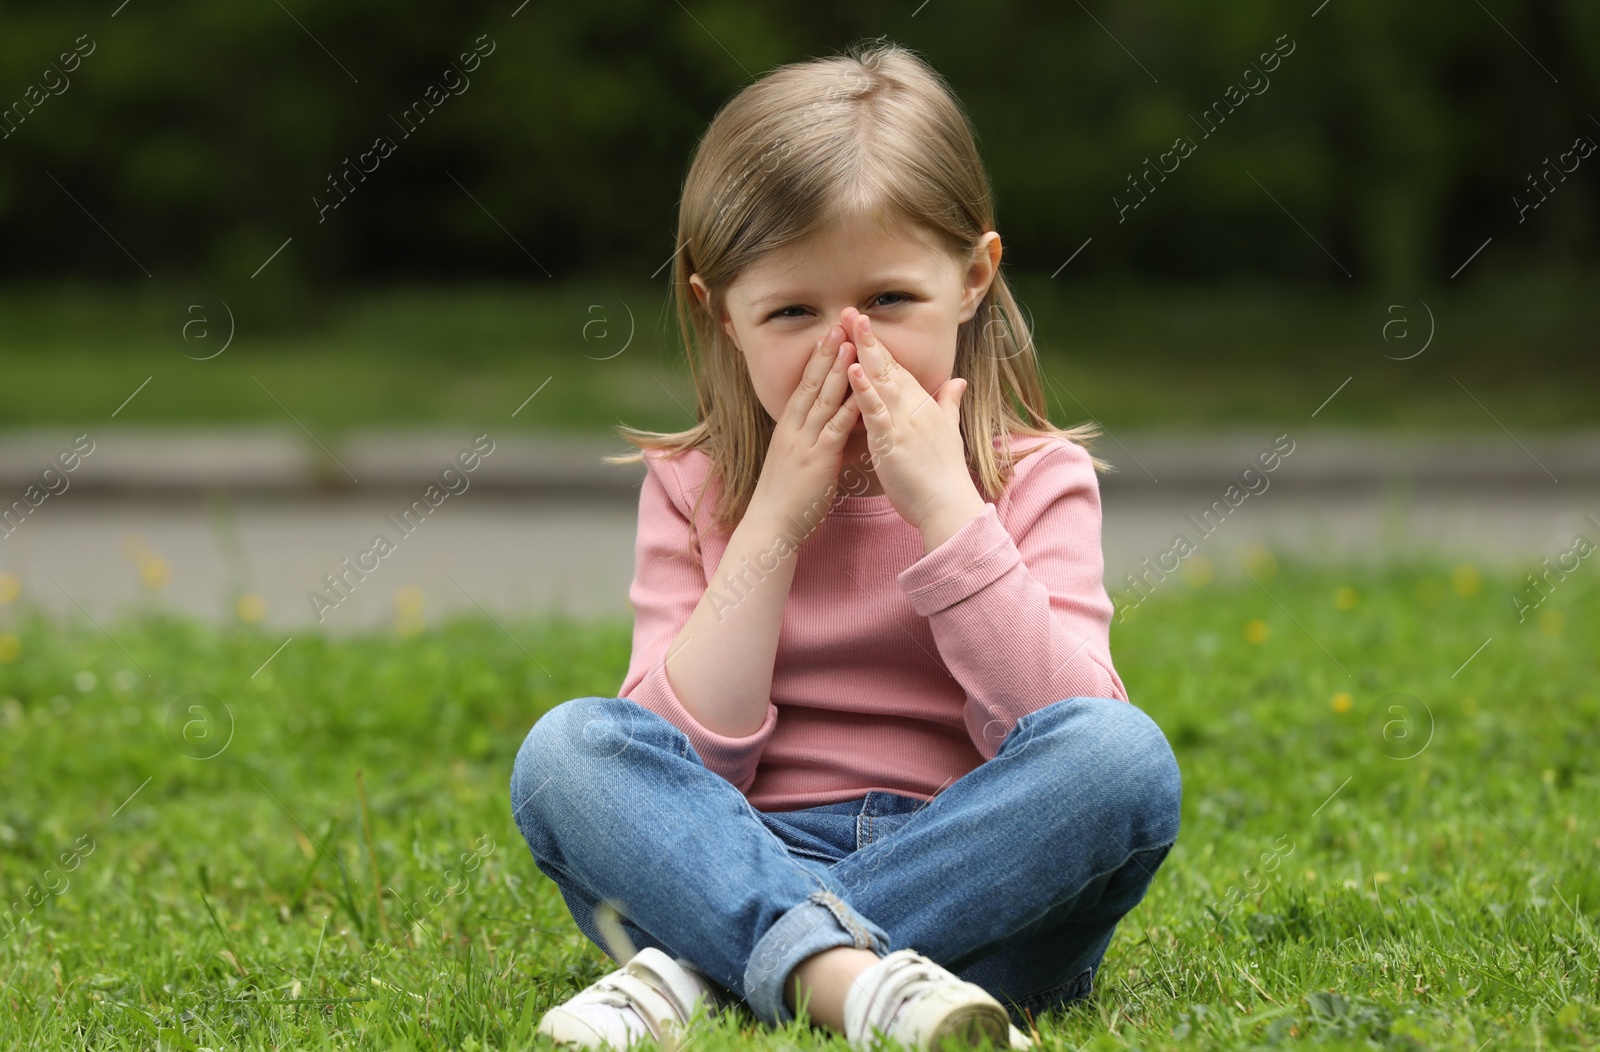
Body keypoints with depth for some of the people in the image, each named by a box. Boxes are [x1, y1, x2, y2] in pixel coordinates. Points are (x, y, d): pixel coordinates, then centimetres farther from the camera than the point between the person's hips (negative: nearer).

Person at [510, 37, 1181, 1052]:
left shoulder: (1036, 480, 4)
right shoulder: (696, 491, 7)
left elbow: (1068, 732, -12)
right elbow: (685, 758, -6)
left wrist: (945, 509, -14)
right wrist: (773, 527, -11)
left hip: (977, 883, 0)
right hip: (749, 859, 1)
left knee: (1128, 754, -29)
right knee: (566, 748, -22)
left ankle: (701, 969, -29)